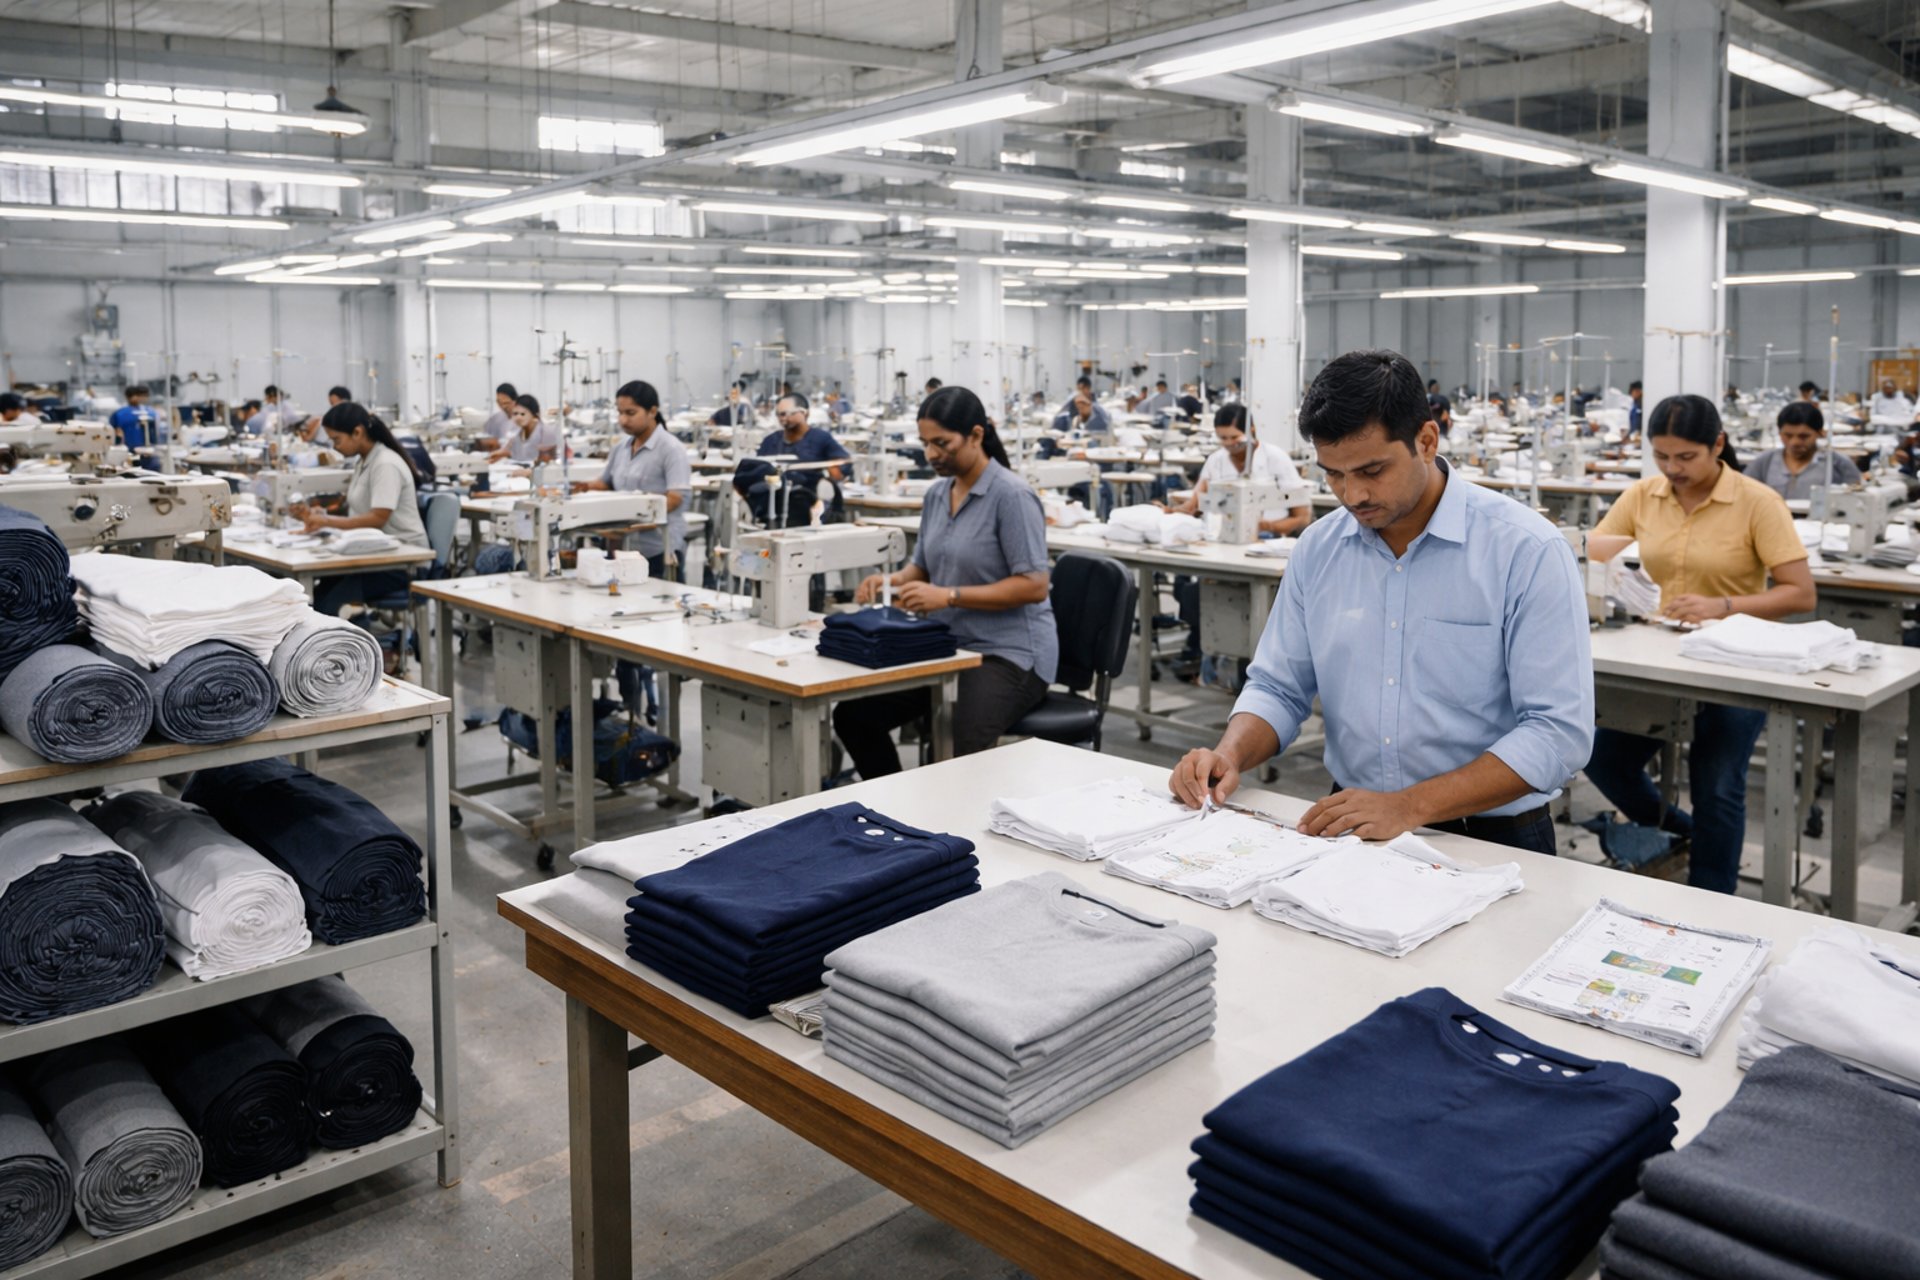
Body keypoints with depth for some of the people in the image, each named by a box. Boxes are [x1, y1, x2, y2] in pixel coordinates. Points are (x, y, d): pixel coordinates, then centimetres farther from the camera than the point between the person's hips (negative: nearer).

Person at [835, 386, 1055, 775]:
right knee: (853, 715, -4)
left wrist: (949, 596, -25)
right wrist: (892, 581, -4)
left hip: (1010, 652, -8)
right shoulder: (937, 494, 10)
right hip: (948, 647, 8)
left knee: (960, 750, -33)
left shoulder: (1011, 495, -14)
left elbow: (1033, 585, -19)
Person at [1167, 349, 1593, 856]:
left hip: (1491, 842, -3)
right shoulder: (1318, 549, 5)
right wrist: (1230, 755, -9)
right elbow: (1278, 687, 13)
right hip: (1353, 827, 4)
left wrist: (1412, 806, -24)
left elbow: (1559, 730, -15)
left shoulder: (1526, 550, -10)